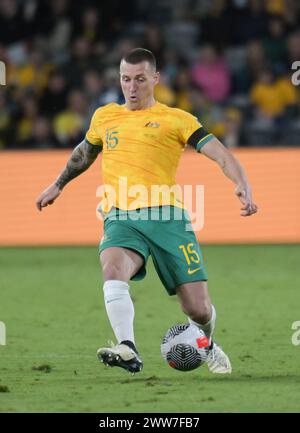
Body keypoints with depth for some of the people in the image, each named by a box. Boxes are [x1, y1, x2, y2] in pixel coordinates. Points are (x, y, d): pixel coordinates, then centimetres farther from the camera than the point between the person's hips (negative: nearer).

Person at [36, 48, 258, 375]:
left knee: (199, 310, -4)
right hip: (120, 219, 2)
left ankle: (207, 345, 32)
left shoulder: (175, 119, 8)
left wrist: (242, 186, -19)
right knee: (113, 271, -34)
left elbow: (220, 154, -1)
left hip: (166, 215, -2)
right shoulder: (104, 117, 21)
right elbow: (85, 152, 41)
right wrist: (58, 185, 51)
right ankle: (128, 351, -45)